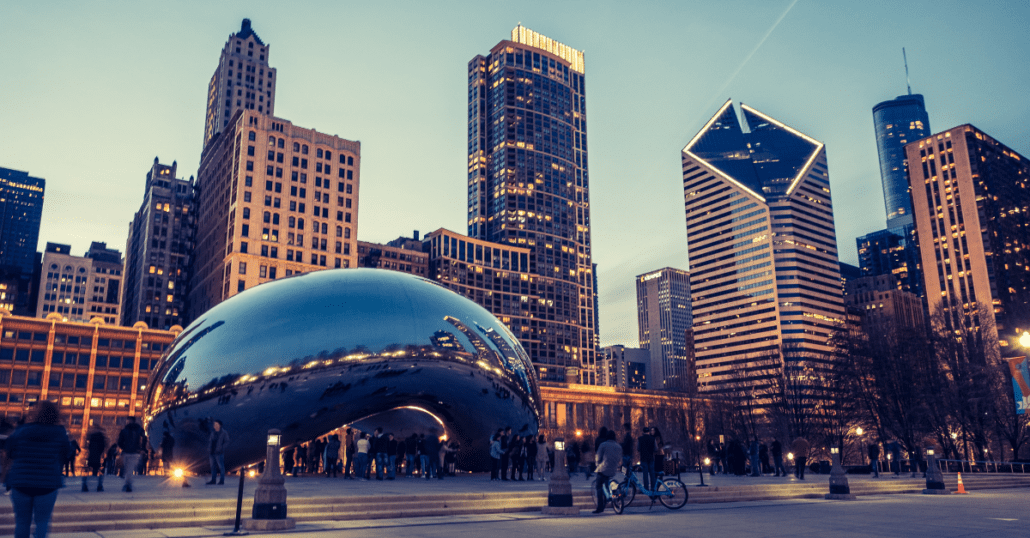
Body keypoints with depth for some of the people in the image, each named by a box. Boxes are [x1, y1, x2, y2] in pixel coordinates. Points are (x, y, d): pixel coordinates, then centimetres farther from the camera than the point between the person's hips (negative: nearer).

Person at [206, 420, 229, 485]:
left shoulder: (224, 433, -3)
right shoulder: (213, 432, 13)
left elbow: (227, 442, -5)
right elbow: (210, 441, 17)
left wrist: (221, 447, -19)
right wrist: (208, 451, 11)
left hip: (219, 453, -6)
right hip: (212, 452, 6)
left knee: (221, 466, -4)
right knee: (213, 466, 9)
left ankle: (222, 480, 3)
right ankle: (213, 480, 17)